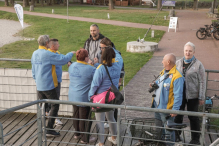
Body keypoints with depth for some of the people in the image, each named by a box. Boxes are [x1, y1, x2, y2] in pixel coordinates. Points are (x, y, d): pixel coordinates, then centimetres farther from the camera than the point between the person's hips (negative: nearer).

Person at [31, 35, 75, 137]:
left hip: (39, 86, 8)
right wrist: (71, 54, 1)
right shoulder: (48, 54, -18)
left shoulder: (34, 54, 8)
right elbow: (63, 59, -17)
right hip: (48, 86, -8)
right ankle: (49, 129, 2)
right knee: (55, 106, 3)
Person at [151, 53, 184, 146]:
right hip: (157, 106, 9)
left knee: (168, 131, 6)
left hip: (167, 109, -9)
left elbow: (178, 95, -21)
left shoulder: (177, 76, -21)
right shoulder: (163, 72, 8)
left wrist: (175, 109, -22)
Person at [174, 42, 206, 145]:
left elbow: (202, 82, -6)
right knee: (177, 116, 14)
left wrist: (201, 97, -8)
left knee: (193, 118, 7)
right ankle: (176, 135, 32)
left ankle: (195, 139, 22)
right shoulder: (178, 63, 4)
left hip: (192, 96, -4)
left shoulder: (198, 65, -7)